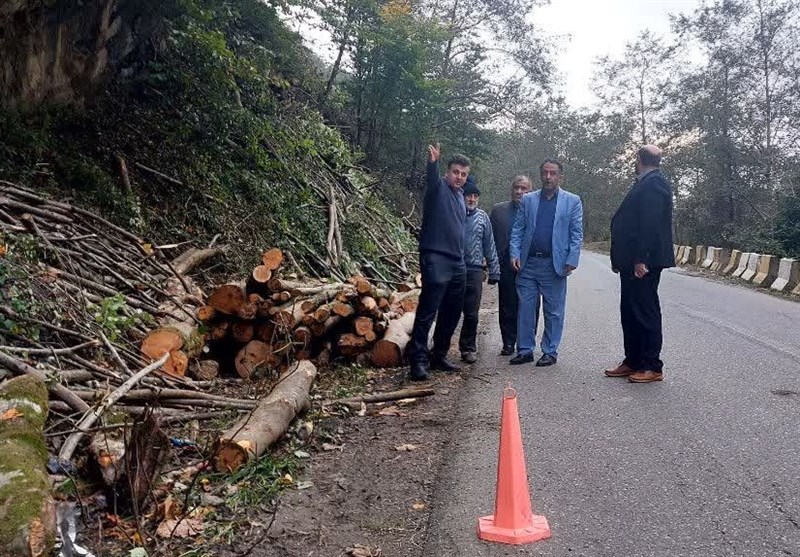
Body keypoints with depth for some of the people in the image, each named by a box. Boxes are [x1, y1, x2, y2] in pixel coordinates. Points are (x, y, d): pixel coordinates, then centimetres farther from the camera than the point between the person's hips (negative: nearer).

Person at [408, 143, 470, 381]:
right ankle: (418, 360, -8)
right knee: (427, 312, -11)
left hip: (458, 263, 9)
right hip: (436, 260, -8)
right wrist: (432, 163, -50)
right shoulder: (438, 188, -4)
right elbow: (431, 179, -29)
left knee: (451, 313, 12)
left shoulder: (461, 197, 19)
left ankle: (439, 355, 23)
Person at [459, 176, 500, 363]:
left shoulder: (482, 217, 9)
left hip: (475, 270, 2)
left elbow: (489, 246, 12)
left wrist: (494, 271, 9)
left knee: (472, 313, 5)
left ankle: (468, 348, 19)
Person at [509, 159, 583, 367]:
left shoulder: (572, 201, 5)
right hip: (528, 263, 2)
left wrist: (572, 260, -9)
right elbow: (517, 230, 9)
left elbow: (576, 234, 1)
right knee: (525, 308, 4)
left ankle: (550, 352, 14)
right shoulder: (528, 200, 11)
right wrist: (515, 254, -4)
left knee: (553, 311, 4)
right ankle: (525, 350, 14)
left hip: (555, 264, -2)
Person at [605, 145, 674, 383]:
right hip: (632, 261, 10)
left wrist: (641, 260, -24)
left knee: (646, 312, -3)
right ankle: (633, 361, 23)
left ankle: (652, 367, 6)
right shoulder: (645, 183, 17)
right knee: (630, 312, 14)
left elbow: (650, 224, -21)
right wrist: (620, 259, 17)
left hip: (643, 262, -10)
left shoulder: (653, 183, -13)